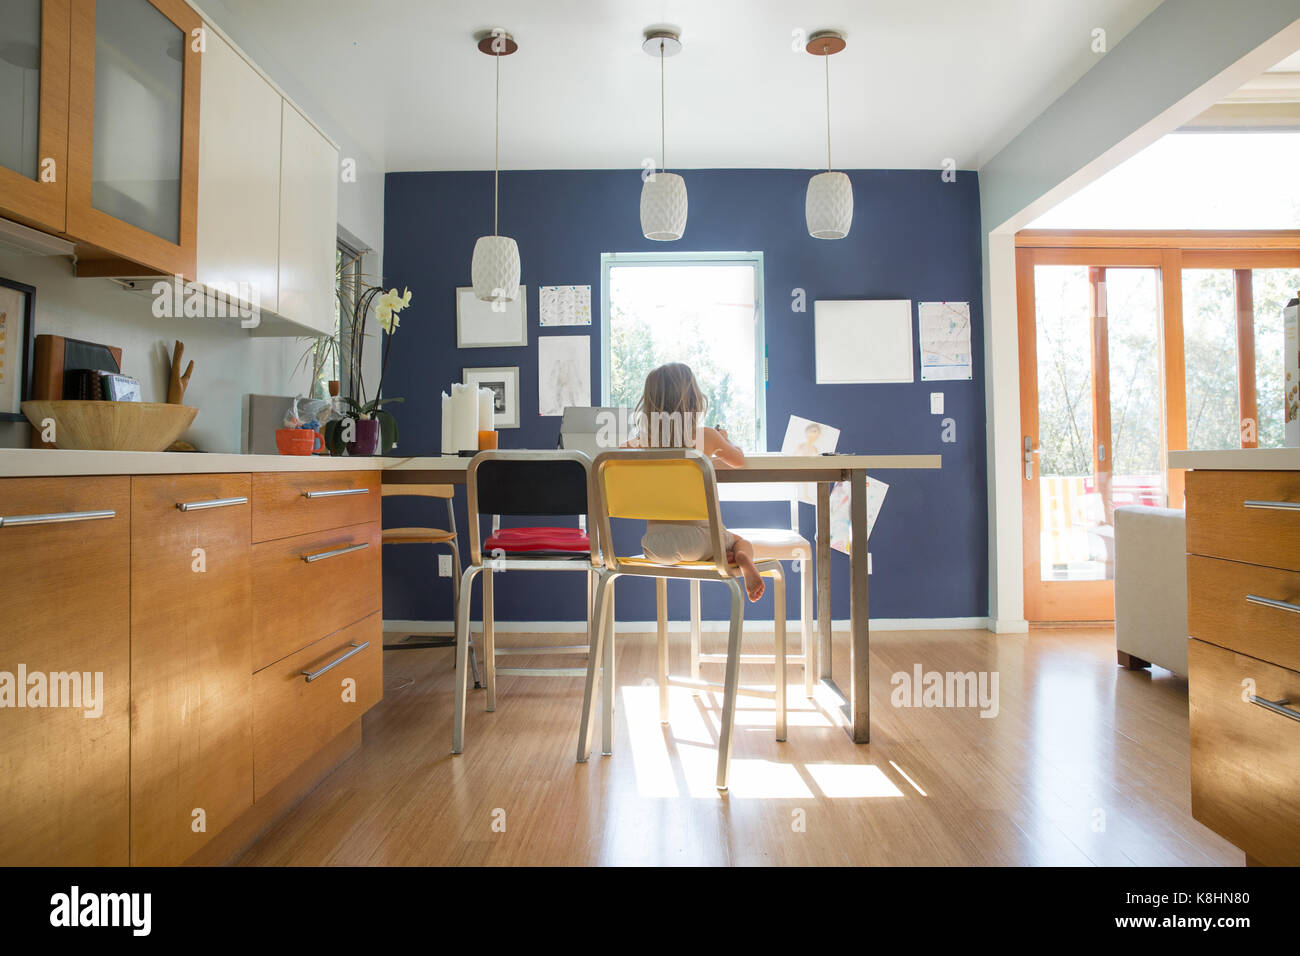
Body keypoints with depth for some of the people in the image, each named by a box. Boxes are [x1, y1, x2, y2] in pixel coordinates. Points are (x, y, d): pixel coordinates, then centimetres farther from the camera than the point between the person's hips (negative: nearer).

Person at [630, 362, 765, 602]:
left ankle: (721, 557, 5)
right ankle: (742, 560, -7)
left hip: (656, 546, 2)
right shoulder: (707, 436, -5)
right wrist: (723, 439, 33)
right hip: (696, 539, -2)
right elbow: (738, 460, 12)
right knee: (741, 542, 28)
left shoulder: (642, 442, -2)